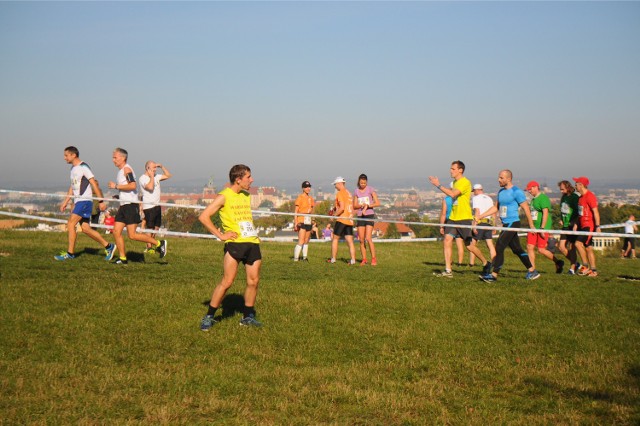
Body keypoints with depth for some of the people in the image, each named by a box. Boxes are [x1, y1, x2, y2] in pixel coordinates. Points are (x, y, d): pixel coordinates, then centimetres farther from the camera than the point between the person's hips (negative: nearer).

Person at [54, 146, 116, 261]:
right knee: (85, 228, 7)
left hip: (85, 201, -9)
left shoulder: (83, 167, -11)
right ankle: (108, 246, 15)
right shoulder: (73, 169, 16)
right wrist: (65, 202, 20)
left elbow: (94, 184, -13)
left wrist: (101, 201, -16)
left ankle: (70, 253, -9)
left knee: (70, 224, -14)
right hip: (77, 201, 9)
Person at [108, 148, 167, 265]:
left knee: (132, 235, -11)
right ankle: (122, 258, 7)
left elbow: (133, 185, -24)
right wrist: (119, 196, 19)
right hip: (123, 206, 10)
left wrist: (116, 186, -18)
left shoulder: (126, 169, -11)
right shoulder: (121, 171, 19)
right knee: (116, 231, 2)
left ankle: (159, 243, 0)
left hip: (131, 205, -10)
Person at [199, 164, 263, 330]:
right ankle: (209, 317, -1)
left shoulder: (246, 195, 17)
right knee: (227, 281, -11)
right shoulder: (224, 196, -5)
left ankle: (248, 316, 18)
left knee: (253, 281, 4)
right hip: (235, 243, -7)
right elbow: (203, 217, -10)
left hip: (252, 243, 7)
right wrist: (220, 235, -11)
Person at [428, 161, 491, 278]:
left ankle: (486, 263, 24)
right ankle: (448, 270, -8)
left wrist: (438, 185, -23)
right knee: (447, 239, -8)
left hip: (464, 218, -8)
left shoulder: (465, 182, -14)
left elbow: (452, 194, -26)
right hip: (453, 217, 8)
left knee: (469, 245, 0)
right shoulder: (455, 182, 14)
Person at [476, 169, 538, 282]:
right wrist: (480, 216, 15)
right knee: (517, 249, 13)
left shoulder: (516, 192, -11)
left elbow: (526, 208, -10)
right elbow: (496, 208, 22)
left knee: (499, 247, -13)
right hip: (506, 224, 8)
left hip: (512, 223, -8)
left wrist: (531, 226, -9)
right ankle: (532, 271, 22)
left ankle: (494, 275, -12)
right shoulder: (501, 192, 13)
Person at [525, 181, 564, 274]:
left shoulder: (543, 198, -11)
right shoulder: (533, 199, 18)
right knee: (529, 247, -1)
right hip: (533, 228, 9)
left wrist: (542, 228, -22)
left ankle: (558, 262, 14)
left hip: (543, 228, -9)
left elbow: (545, 213, -18)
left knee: (541, 250, -7)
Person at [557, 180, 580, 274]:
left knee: (572, 247, -4)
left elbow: (578, 212, -13)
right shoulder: (563, 197, 11)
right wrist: (561, 219, 9)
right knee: (561, 247, 4)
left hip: (573, 226, -7)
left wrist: (575, 224, -19)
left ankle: (572, 268, 5)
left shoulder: (575, 197, -10)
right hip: (565, 226, 7)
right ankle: (575, 263, 19)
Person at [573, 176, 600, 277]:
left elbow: (595, 212, -17)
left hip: (589, 226, -9)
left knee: (578, 243, -18)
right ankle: (593, 270, 11)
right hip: (583, 226, 9)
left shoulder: (590, 196, -13)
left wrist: (598, 226, -21)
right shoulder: (581, 197, 16)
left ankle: (585, 266, -10)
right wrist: (576, 225, 20)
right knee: (588, 248, 8)